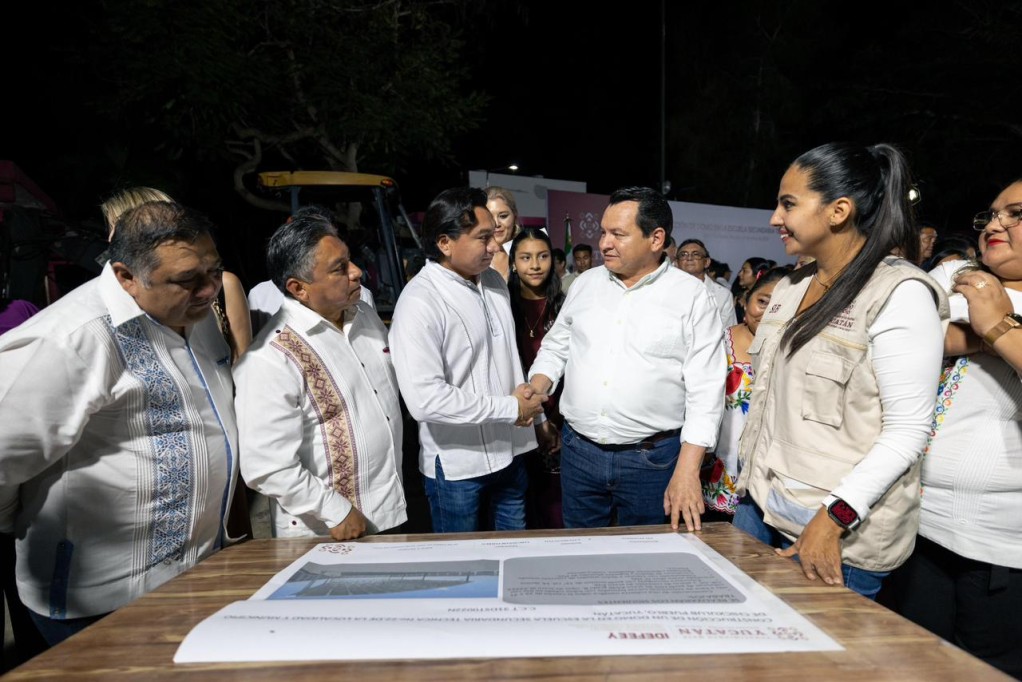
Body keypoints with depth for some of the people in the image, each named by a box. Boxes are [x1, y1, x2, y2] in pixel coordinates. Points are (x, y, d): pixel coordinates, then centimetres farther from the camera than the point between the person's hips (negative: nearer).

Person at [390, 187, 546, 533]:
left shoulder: (494, 281, 5)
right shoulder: (420, 302, -21)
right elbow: (425, 398, -28)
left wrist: (531, 408, 0)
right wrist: (510, 408, -20)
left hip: (509, 451, 7)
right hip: (457, 466, -6)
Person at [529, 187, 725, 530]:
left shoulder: (691, 295, -7)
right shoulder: (585, 283, 6)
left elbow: (705, 390, -9)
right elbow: (556, 347, 15)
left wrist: (687, 471, -15)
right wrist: (535, 390, -5)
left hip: (652, 459, -3)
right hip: (578, 452, 4)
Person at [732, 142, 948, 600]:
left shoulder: (900, 293, -12)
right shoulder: (789, 287, 10)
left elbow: (908, 429, -16)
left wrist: (833, 519, -21)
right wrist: (748, 481, 14)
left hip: (840, 531, -6)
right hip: (758, 508, 7)